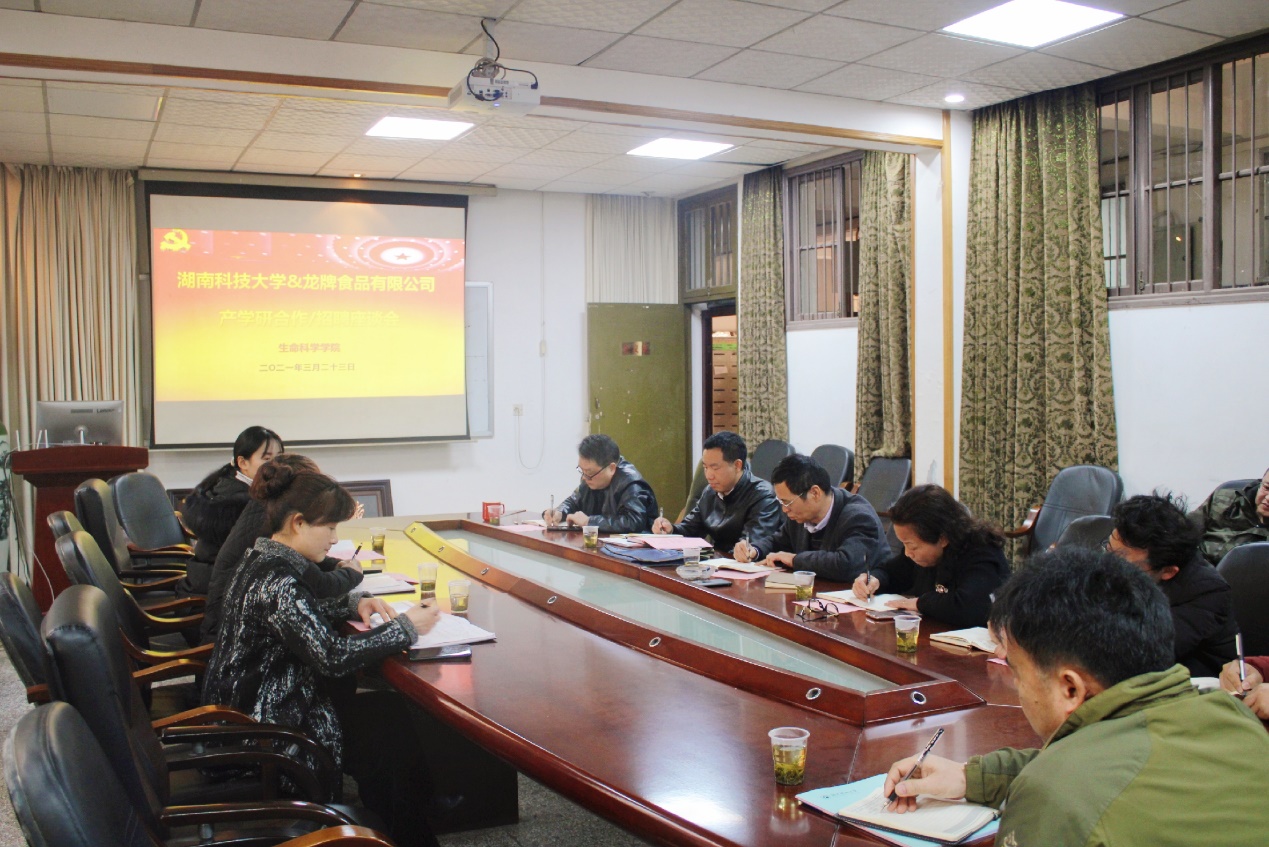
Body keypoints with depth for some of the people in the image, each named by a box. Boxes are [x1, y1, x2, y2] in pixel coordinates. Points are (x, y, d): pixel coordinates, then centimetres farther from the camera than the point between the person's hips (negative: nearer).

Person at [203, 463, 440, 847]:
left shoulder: (264, 559, 4)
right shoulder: (276, 581, -27)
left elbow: (306, 616, 20)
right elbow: (334, 656, -31)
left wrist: (354, 604, 2)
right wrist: (404, 627, -20)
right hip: (270, 728, -9)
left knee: (385, 706, 10)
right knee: (391, 719, 1)